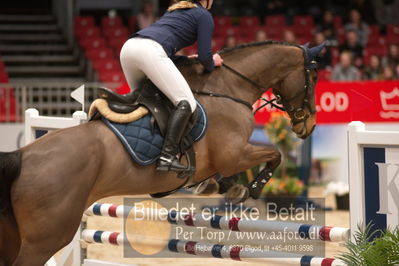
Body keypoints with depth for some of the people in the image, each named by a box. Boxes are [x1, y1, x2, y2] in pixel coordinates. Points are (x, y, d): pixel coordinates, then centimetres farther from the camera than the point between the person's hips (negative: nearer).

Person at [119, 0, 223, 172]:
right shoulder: (204, 16, 14)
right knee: (186, 103, -6)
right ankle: (167, 157, -21)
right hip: (151, 52, -8)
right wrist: (212, 64, 28)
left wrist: (186, 59, 40)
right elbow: (205, 57, 8)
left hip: (129, 46, 8)